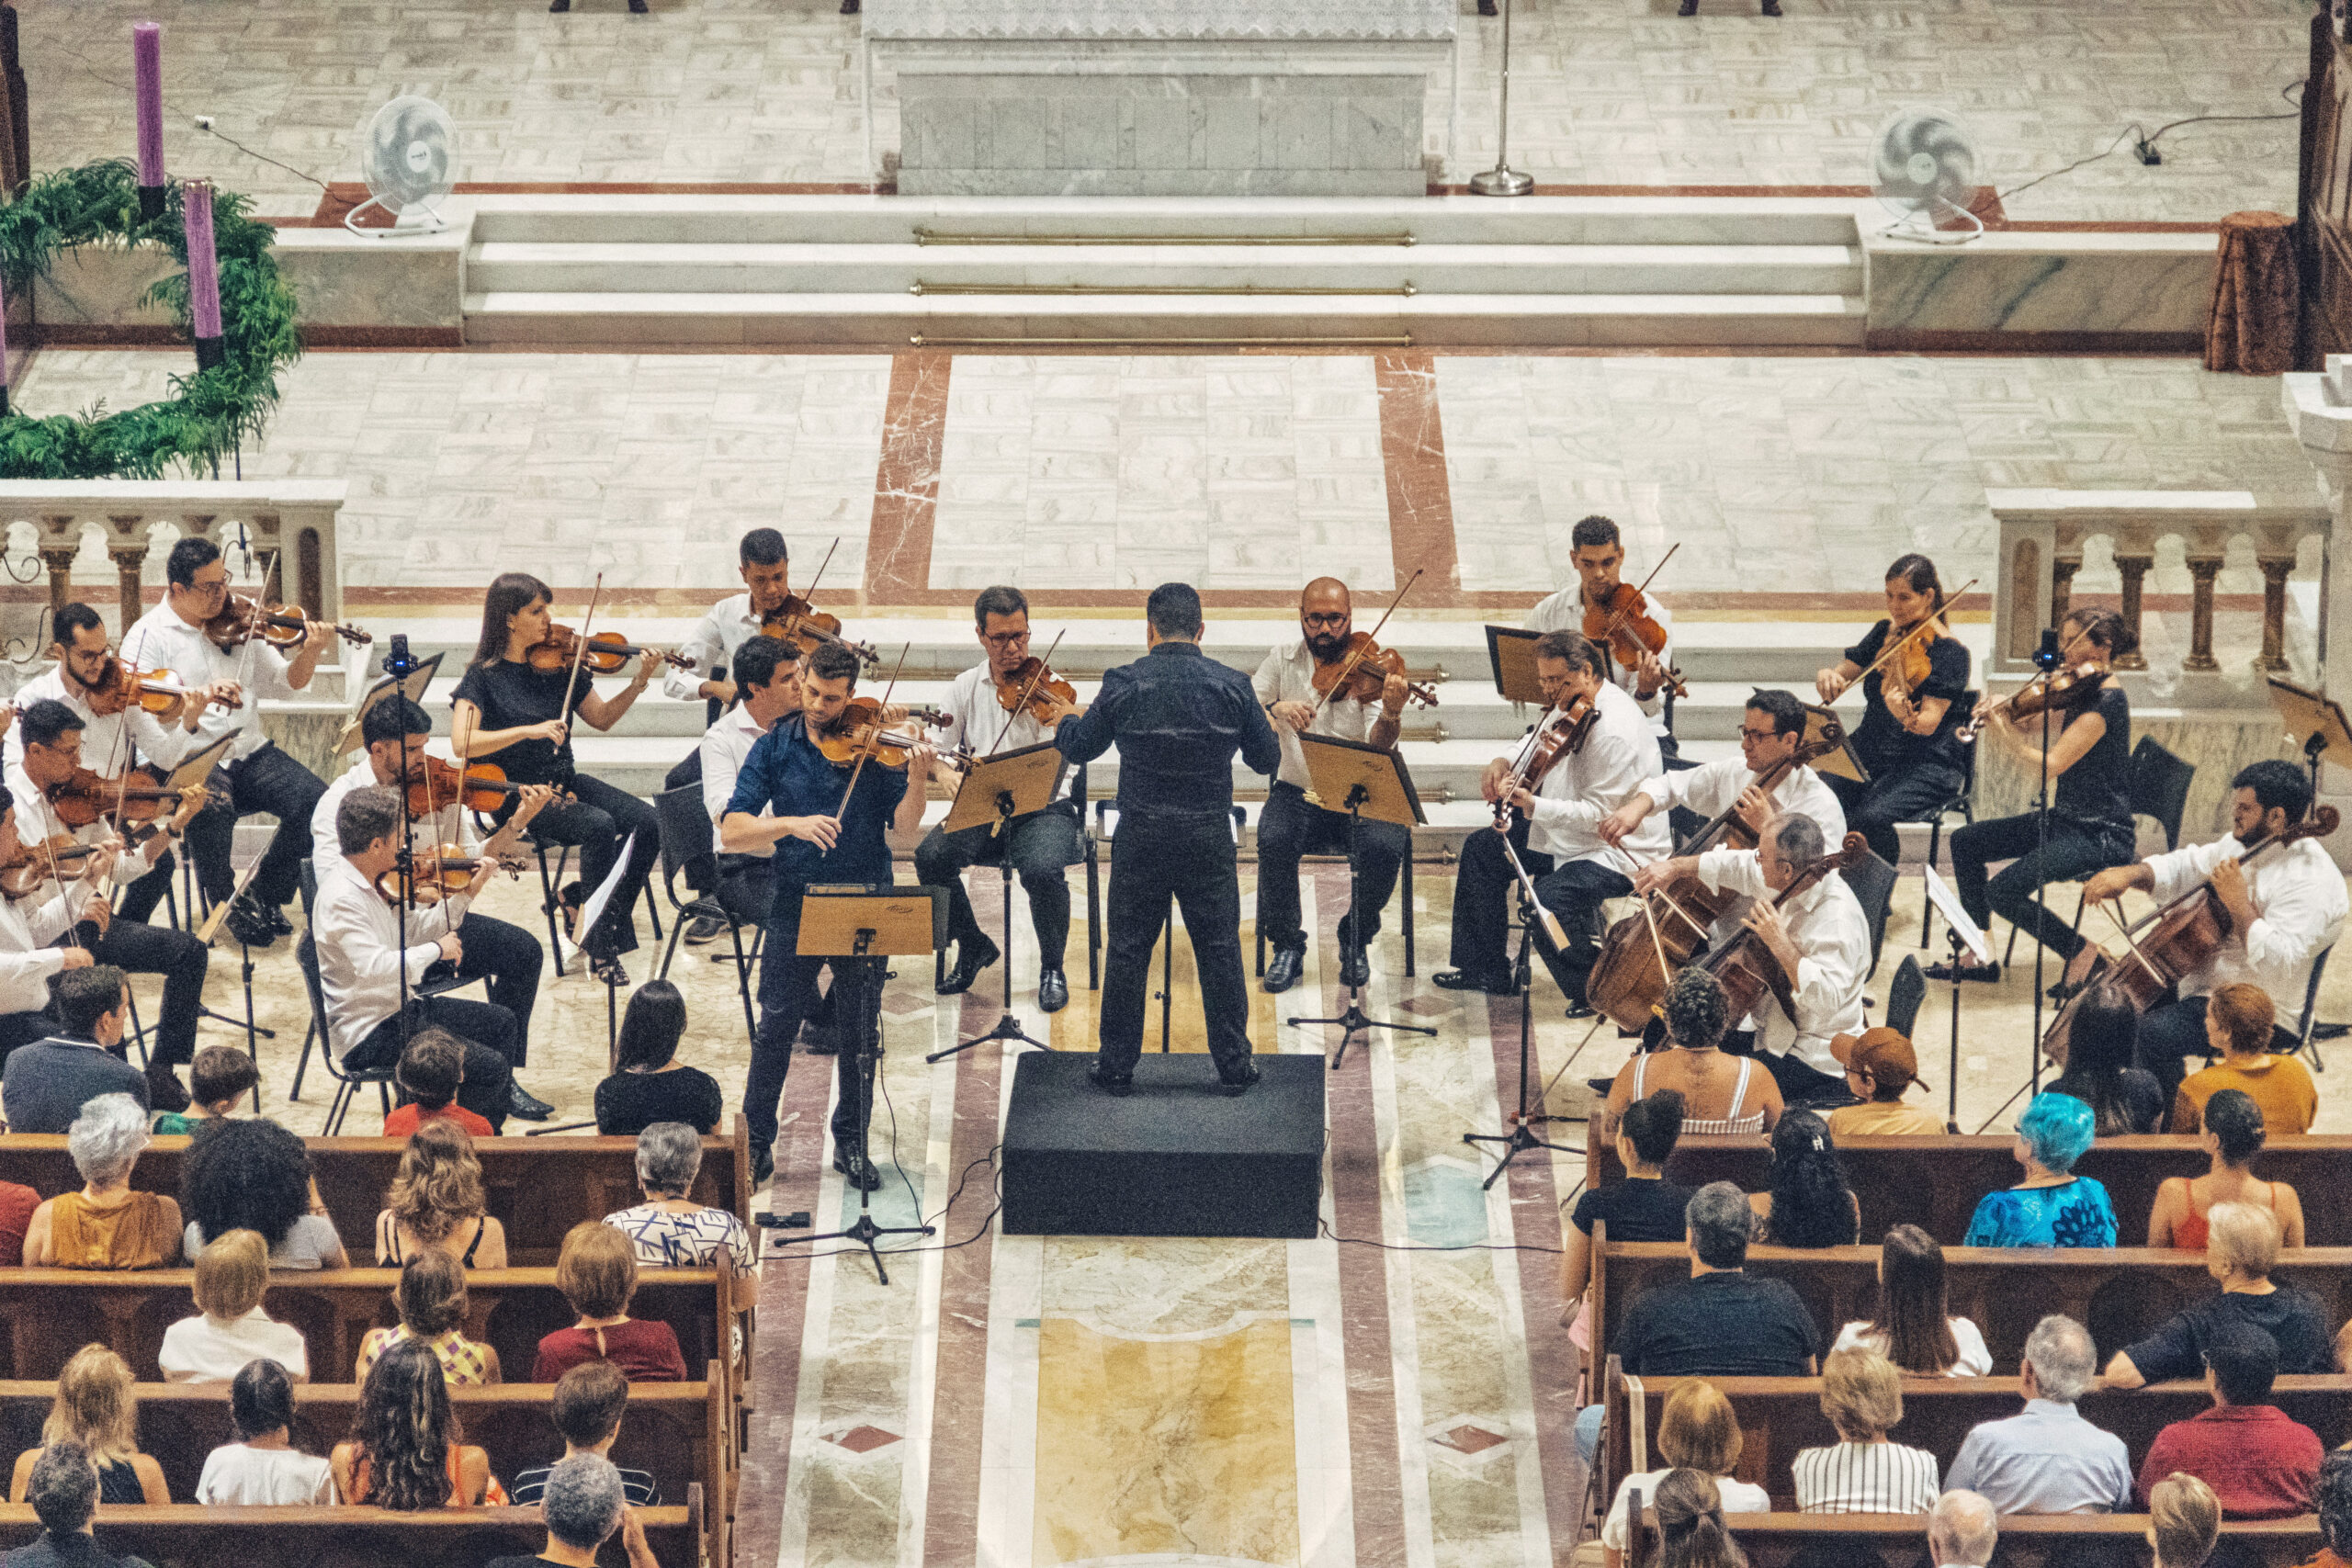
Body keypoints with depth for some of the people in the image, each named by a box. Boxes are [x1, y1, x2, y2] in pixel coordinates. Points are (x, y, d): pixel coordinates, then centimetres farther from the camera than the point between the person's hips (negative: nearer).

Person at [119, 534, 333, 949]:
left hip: (249, 752, 5)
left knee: (316, 800, -21)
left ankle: (264, 895, 4)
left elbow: (283, 682, 14)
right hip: (187, 762, -5)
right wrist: (195, 703, -32)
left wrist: (311, 651, -6)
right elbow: (146, 722, -15)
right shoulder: (147, 638, -6)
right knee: (213, 806, -38)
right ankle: (227, 905, -6)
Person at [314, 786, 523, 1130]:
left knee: (500, 1022, 20)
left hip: (402, 1008, 10)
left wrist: (467, 892, 10)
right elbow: (374, 967, -35)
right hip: (370, 1034, -10)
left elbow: (415, 930, 16)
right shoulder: (340, 899, -25)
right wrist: (437, 950, -24)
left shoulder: (370, 884, 6)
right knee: (489, 1067, -17)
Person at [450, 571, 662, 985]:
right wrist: (528, 731, -30)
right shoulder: (484, 676, -9)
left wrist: (639, 683, -2)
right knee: (599, 824, -30)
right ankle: (599, 942, -17)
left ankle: (580, 902, 1)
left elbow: (601, 718, 15)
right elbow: (461, 743, -22)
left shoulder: (559, 666, 6)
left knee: (648, 823, -16)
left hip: (564, 784, 6)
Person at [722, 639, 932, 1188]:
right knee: (778, 1023, -4)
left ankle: (851, 1143, 19)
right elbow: (732, 834, -6)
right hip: (796, 901, 0)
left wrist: (916, 780, -27)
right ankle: (757, 1143, 9)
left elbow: (903, 825, -8)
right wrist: (792, 823, -21)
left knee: (860, 1025, 5)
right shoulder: (776, 748, 2)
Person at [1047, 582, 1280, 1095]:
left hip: (1141, 840, -1)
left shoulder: (1123, 685, -9)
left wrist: (1064, 722, 28)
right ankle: (1234, 1063, 16)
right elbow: (1268, 759, 4)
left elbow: (1080, 747, 5)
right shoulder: (1233, 687, -6)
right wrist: (1249, 731, 27)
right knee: (1219, 950, 11)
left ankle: (1117, 1066, 16)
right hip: (1210, 837, 1)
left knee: (1127, 950, 10)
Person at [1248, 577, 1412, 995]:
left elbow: (1379, 748, -16)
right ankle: (1286, 946, -10)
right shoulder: (1282, 661, 5)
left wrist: (1391, 714, -37)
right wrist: (1275, 708, -26)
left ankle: (1356, 942, -3)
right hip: (1297, 794, 1)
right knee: (1274, 840, -30)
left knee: (1385, 846, -30)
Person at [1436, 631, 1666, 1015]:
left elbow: (1598, 813, -28)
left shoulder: (1615, 729, -28)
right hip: (1567, 834, 11)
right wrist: (1505, 764, -4)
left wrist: (1532, 804, -35)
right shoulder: (1566, 706, 3)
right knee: (1483, 849, 16)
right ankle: (1487, 970, 26)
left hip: (1622, 850, -11)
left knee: (1549, 898, -34)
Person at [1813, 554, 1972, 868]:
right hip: (1869, 755, 6)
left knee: (1872, 818, -34)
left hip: (1926, 764, -6)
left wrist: (1906, 716, -40)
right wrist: (1828, 678, -12)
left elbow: (1930, 722, -16)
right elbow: (1845, 671, 12)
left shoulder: (1949, 651, -7)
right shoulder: (1885, 633, 12)